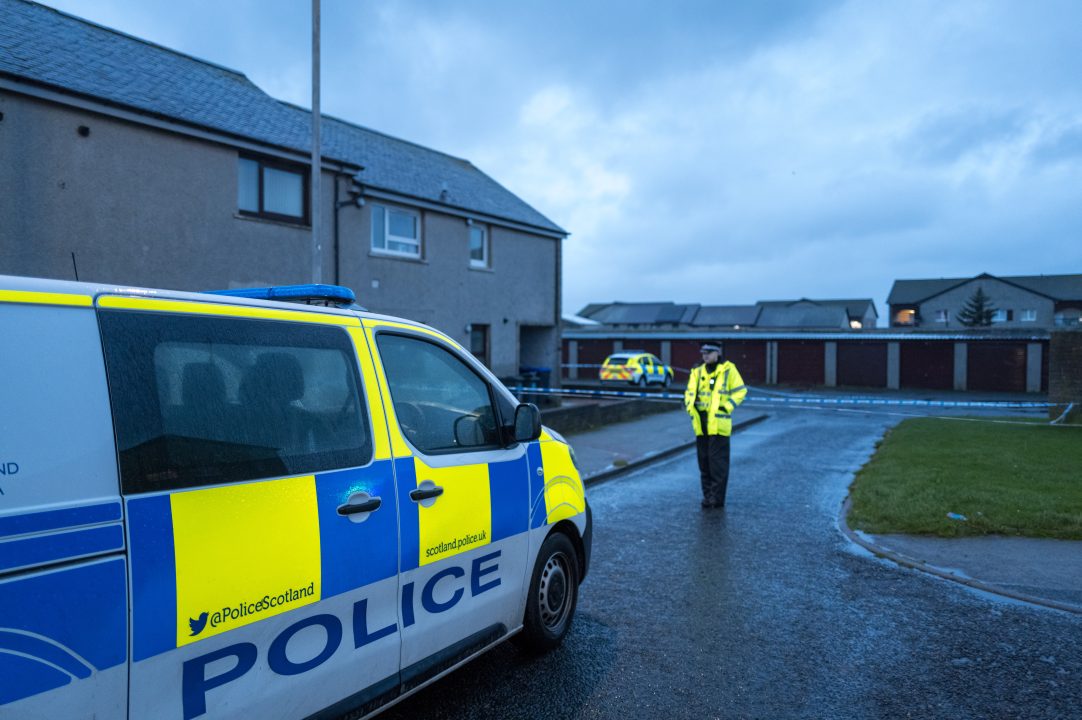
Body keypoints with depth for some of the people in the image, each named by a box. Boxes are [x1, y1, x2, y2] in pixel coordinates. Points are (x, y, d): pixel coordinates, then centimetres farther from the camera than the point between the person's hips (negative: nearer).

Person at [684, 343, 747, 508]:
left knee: (718, 461, -5)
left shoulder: (728, 370, -2)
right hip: (700, 422, 5)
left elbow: (740, 390, -1)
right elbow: (689, 392, 18)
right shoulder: (697, 372, 12)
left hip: (718, 423, -5)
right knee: (704, 461, 10)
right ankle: (707, 495, 19)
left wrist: (727, 407, -10)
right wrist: (690, 407, 1)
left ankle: (717, 497, 1)